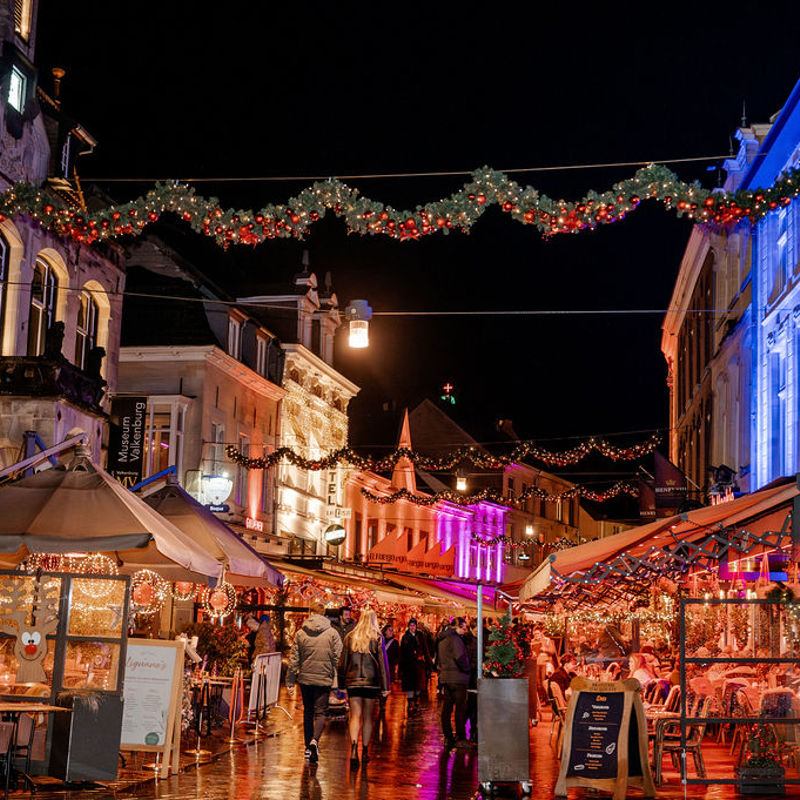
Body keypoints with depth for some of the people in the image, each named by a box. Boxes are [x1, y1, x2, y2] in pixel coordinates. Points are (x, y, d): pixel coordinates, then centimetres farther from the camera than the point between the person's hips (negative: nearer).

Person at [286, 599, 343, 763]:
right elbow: (337, 659, -7)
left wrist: (290, 682, 8)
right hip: (324, 679, -2)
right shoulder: (332, 633, -4)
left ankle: (308, 747, 18)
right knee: (321, 712, 1)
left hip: (305, 678, 2)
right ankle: (314, 740, -22)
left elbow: (293, 659, 3)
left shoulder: (301, 633, 1)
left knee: (308, 712, 15)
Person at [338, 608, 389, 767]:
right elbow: (382, 663, -5)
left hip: (353, 682, 1)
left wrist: (341, 682, 13)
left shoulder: (350, 637, 3)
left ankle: (353, 749, -17)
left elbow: (343, 661, 5)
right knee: (368, 717, 9)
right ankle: (365, 752, 12)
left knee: (355, 716, 1)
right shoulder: (377, 638, -3)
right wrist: (385, 686, -2)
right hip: (371, 682, -1)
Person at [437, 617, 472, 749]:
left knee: (447, 708, 10)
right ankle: (460, 738, -2)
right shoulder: (454, 639, -14)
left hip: (444, 677, 9)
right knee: (460, 708, -3)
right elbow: (460, 657, -22)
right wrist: (467, 669, -8)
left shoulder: (441, 639, 15)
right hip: (457, 678, -9)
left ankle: (448, 738, 13)